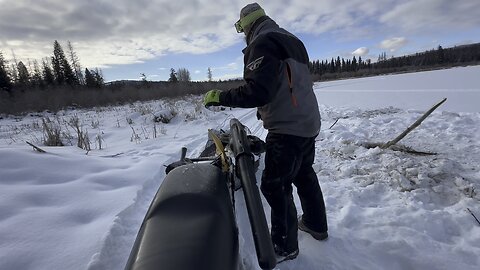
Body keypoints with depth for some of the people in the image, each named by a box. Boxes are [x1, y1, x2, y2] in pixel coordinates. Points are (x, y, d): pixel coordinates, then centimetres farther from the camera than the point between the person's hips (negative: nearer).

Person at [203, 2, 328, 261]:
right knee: (304, 175, 21)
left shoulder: (263, 43, -12)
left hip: (287, 128, -10)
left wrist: (220, 97, -14)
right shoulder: (292, 41, 18)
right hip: (309, 123, 10)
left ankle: (284, 246, 16)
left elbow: (258, 91, -25)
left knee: (274, 186, 1)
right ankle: (316, 224, 38)